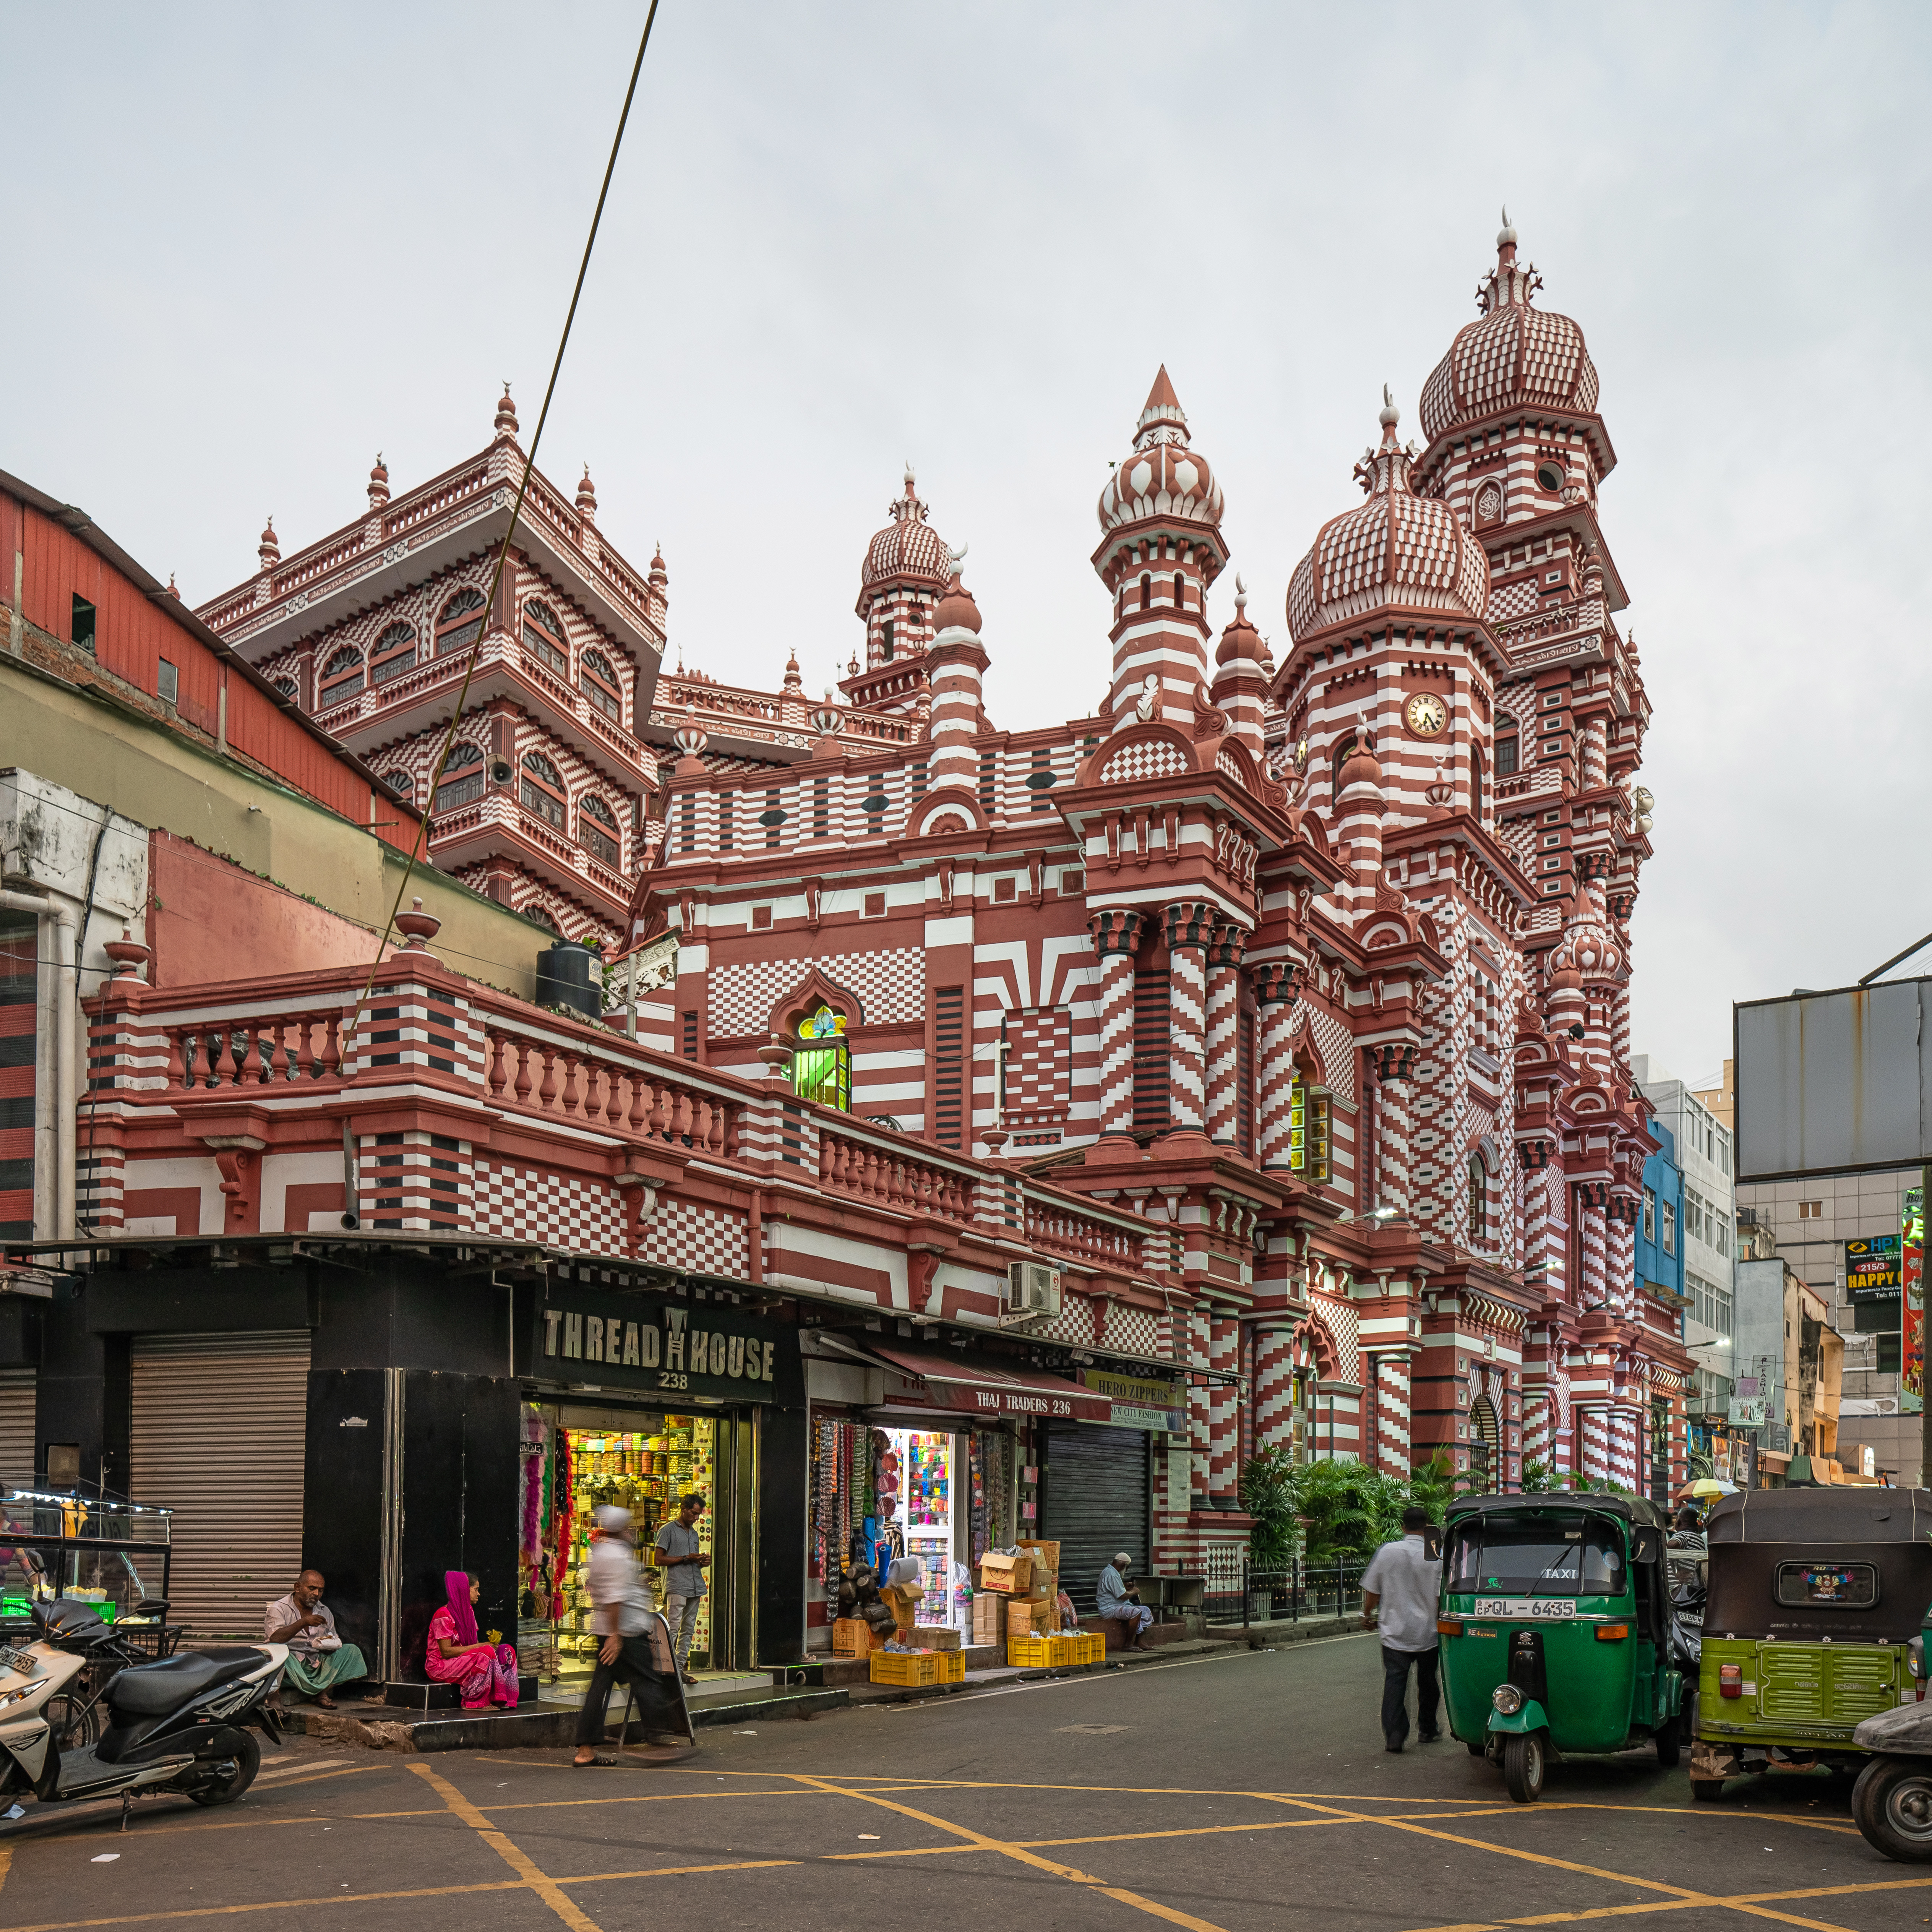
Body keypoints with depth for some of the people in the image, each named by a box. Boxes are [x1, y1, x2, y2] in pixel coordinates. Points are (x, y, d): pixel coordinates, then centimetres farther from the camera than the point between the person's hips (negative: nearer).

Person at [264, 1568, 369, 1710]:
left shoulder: (325, 1612, 17)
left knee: (351, 1650, -9)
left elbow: (335, 1643, 19)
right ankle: (321, 1692, -35)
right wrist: (303, 1623, -28)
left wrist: (329, 1645, -7)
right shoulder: (279, 1608, -1)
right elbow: (274, 1639, -19)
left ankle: (323, 1688, -29)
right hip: (291, 1666, -5)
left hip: (317, 1665, 5)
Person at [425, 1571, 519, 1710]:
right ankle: (473, 1702, -22)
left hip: (462, 1660, 9)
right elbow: (446, 1652, -22)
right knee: (487, 1653, -31)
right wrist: (480, 1647, -22)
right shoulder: (444, 1615, -17)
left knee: (507, 1651, -7)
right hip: (440, 1666, -9)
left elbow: (473, 1643, 10)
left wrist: (489, 1644, -12)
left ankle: (500, 1699, -16)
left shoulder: (468, 1611, 11)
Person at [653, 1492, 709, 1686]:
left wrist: (702, 1563, 9)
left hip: (695, 1587, 8)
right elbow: (658, 1560, -8)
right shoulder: (668, 1530, -1)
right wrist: (686, 1558, -11)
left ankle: (680, 1668, 9)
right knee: (673, 1628, -13)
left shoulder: (694, 1533, 22)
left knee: (688, 1630, 6)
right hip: (676, 1587, -8)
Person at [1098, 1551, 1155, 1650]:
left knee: (1146, 1611, 7)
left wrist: (1125, 1586, 21)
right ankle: (1130, 1644, -25)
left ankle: (1140, 1642, -1)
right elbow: (1123, 1596, -21)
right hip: (1109, 1609, -12)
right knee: (1136, 1612, -32)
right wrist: (1134, 1592, -3)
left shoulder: (1111, 1571, 18)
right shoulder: (1112, 1574, -18)